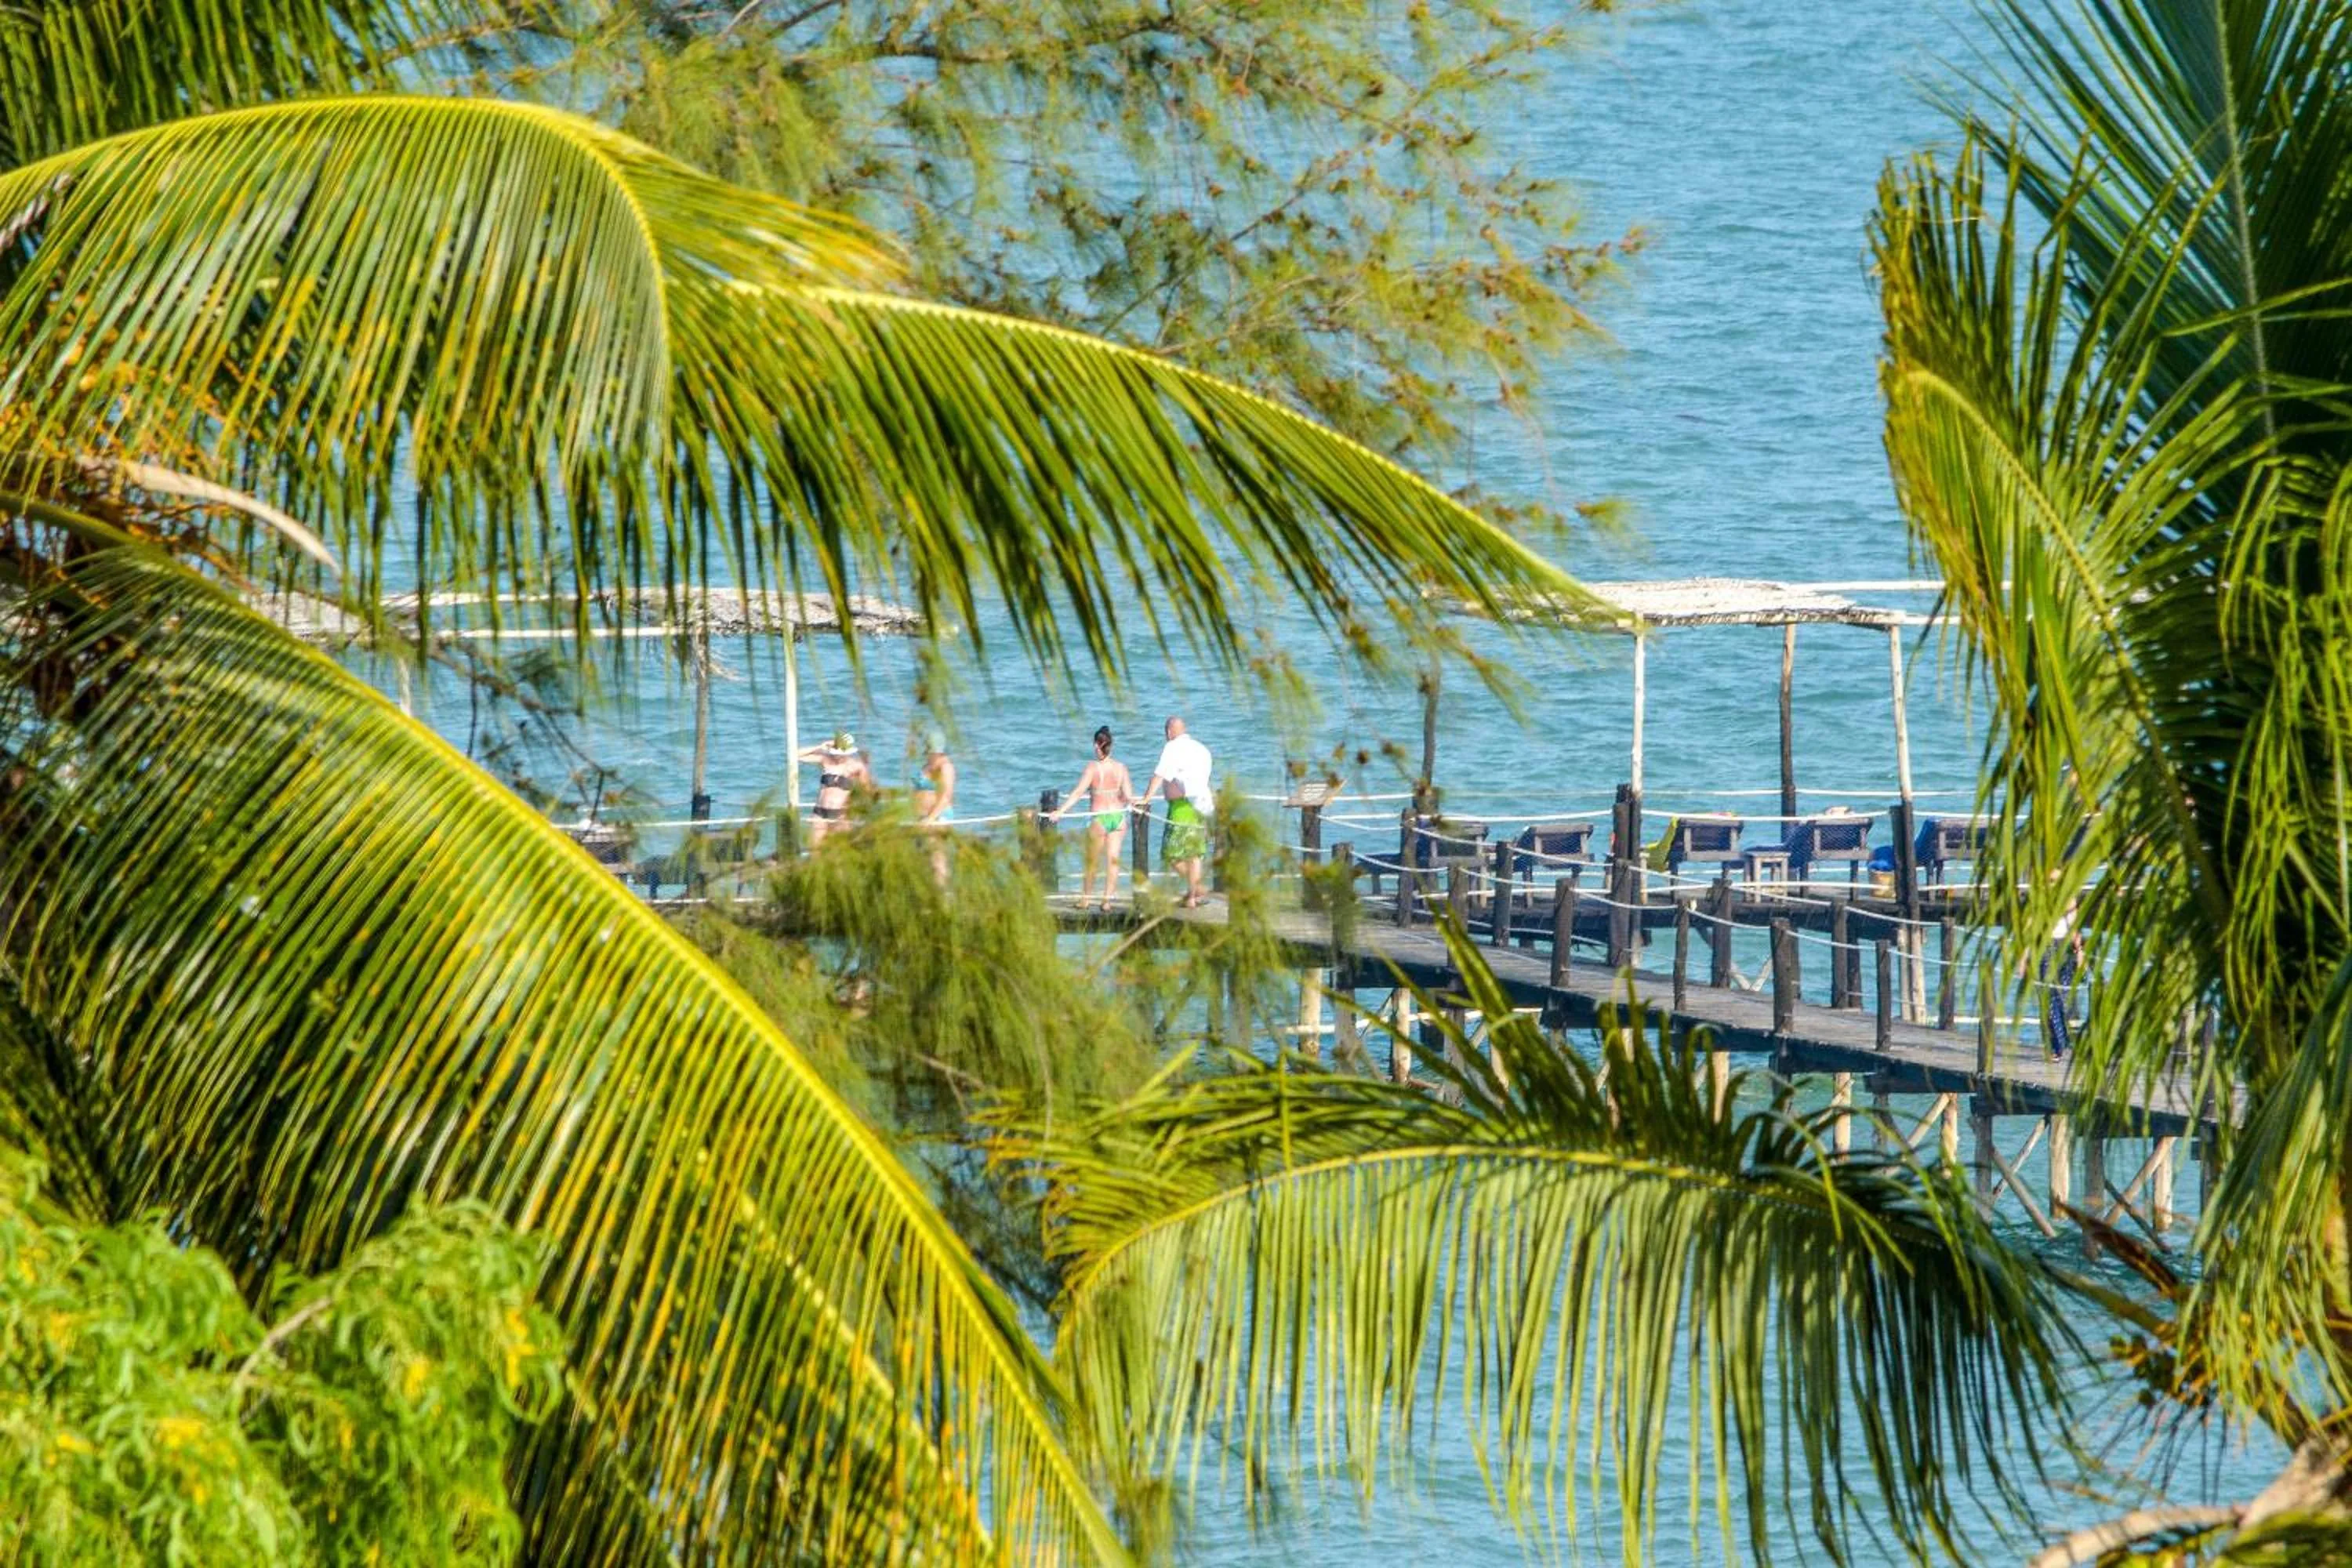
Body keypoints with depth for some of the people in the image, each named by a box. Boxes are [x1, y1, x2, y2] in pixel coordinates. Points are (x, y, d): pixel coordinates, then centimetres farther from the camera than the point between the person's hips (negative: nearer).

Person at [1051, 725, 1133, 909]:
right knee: (1113, 859, 4)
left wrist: (1061, 811, -15)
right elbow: (1129, 797, 3)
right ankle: (1108, 899, 0)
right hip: (1118, 817, 3)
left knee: (1091, 861, 10)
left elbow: (1078, 792, -15)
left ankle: (1085, 899, 20)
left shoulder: (1093, 767, -9)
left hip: (1099, 817, -3)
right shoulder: (1121, 768, 1)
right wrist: (1131, 802, 25)